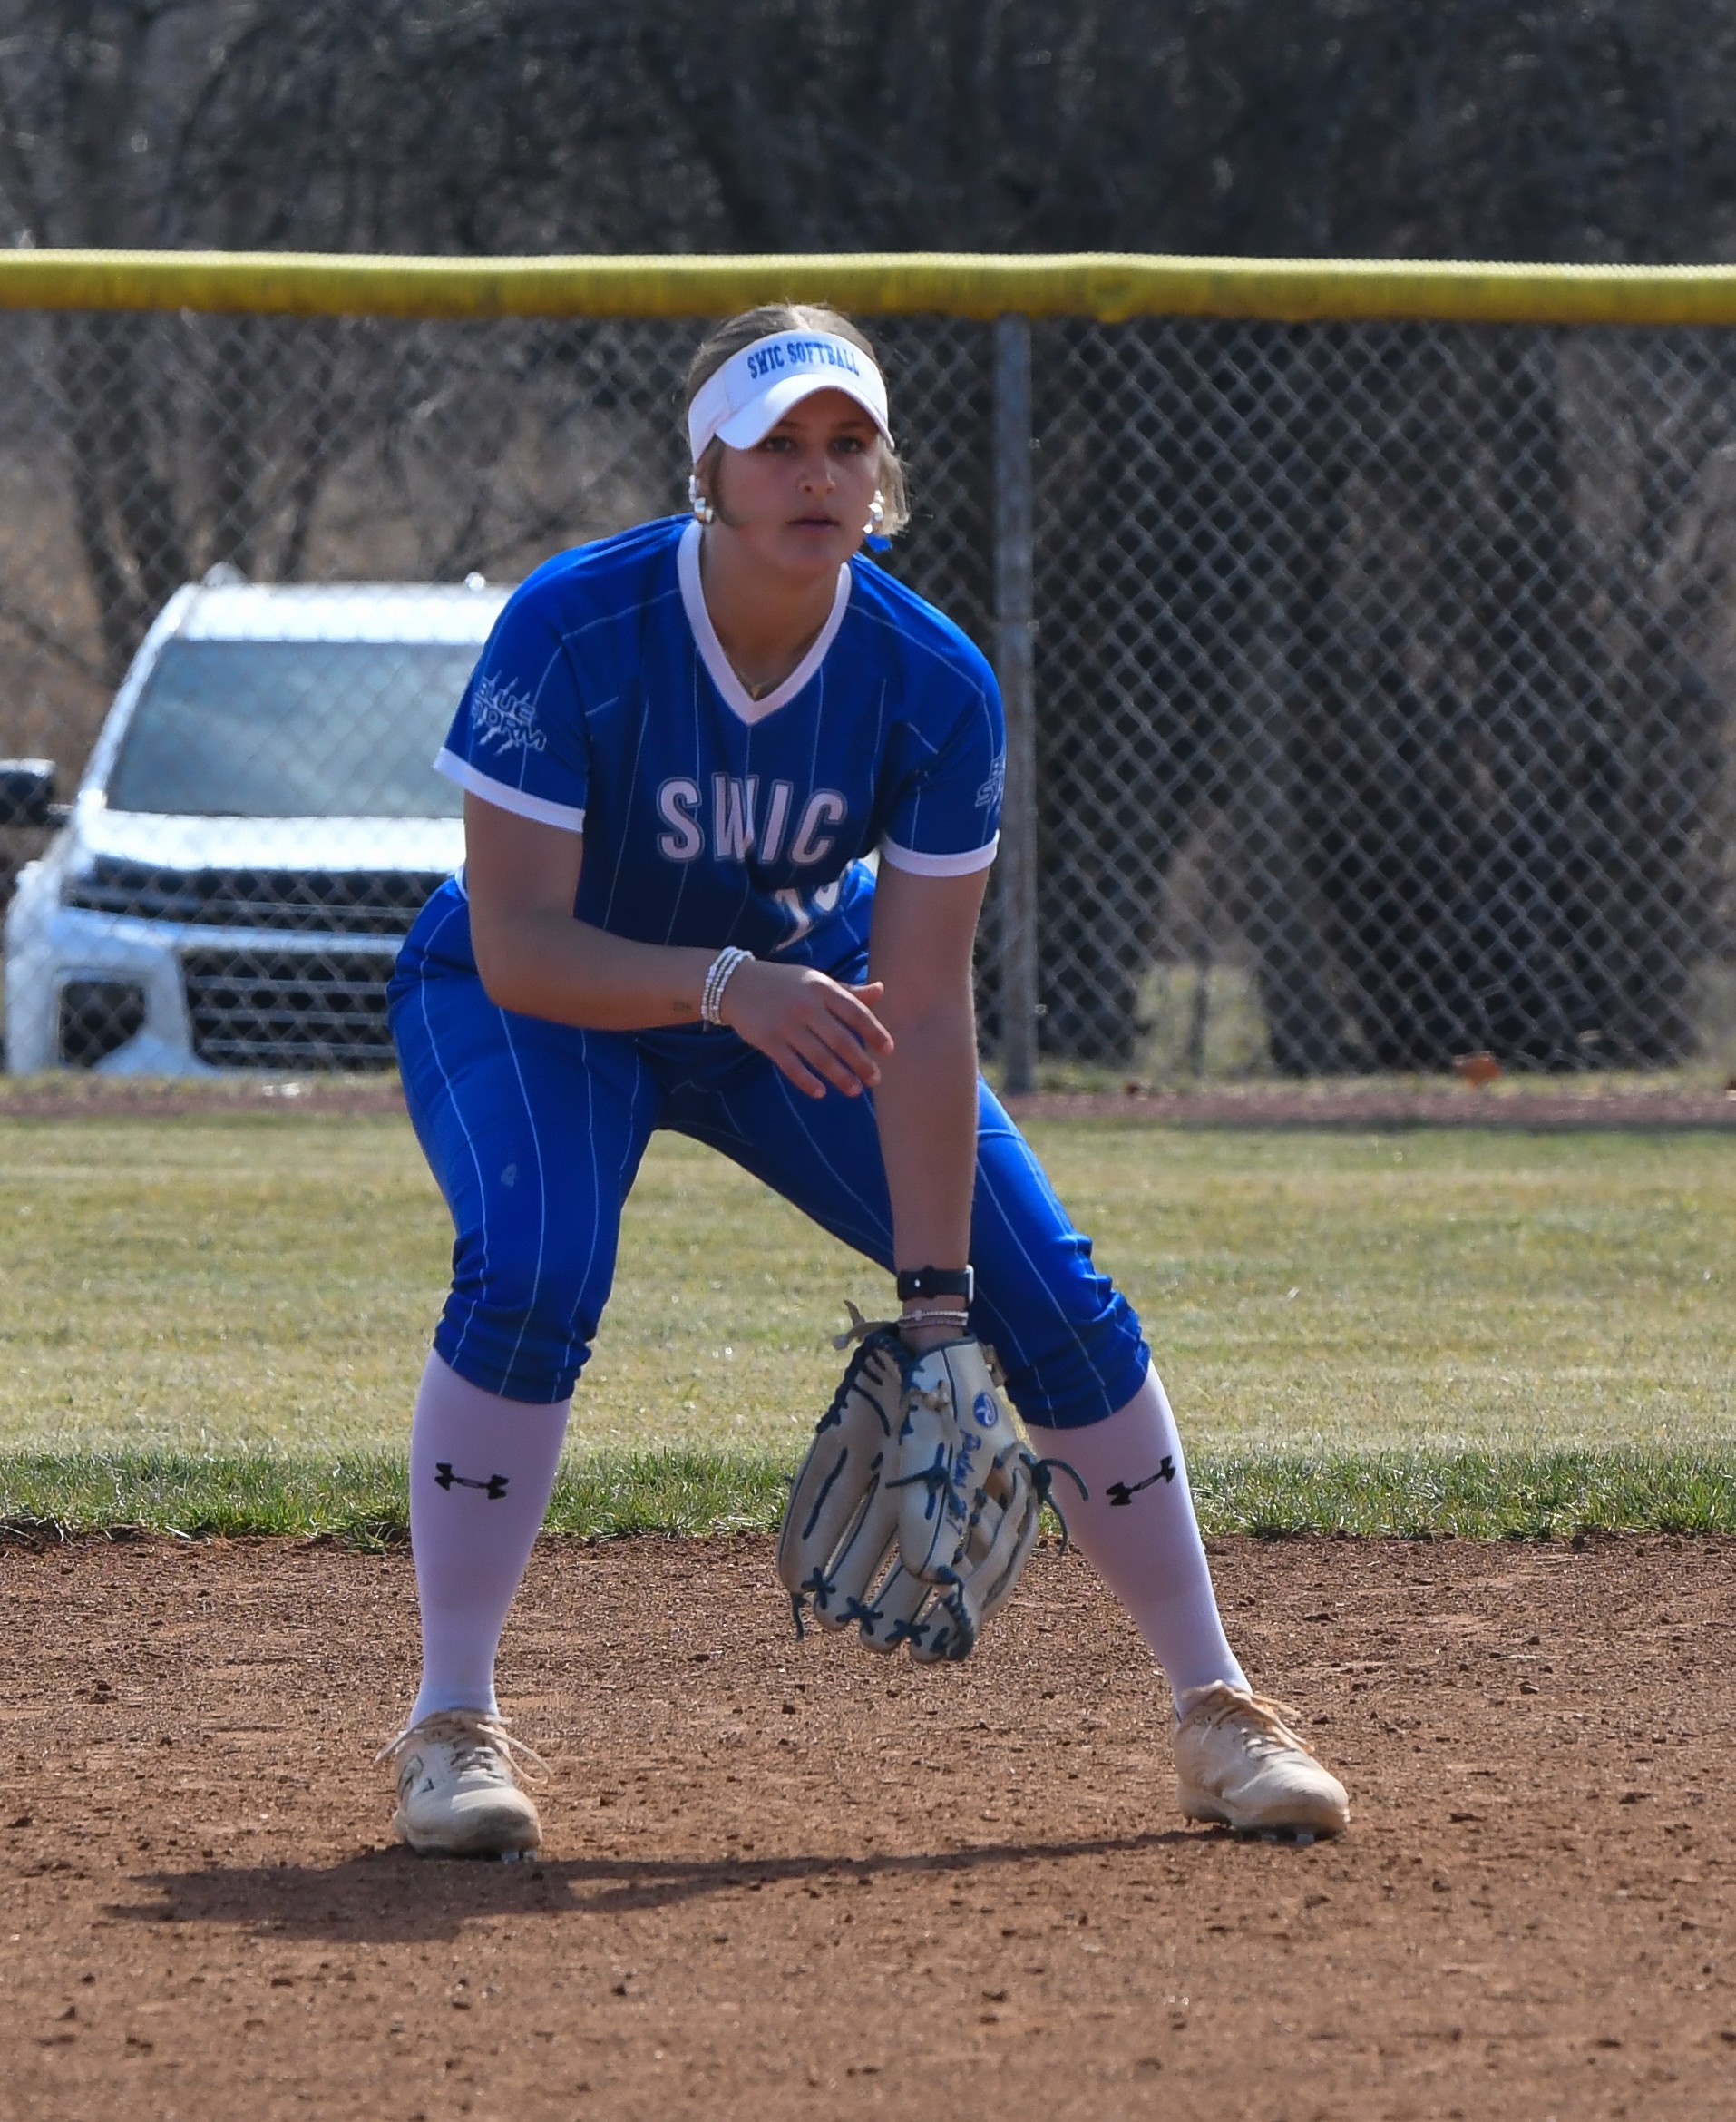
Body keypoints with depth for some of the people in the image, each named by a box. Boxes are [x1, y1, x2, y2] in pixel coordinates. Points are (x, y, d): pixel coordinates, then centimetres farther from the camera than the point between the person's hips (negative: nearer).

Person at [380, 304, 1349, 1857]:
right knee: (533, 1271, -33)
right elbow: (513, 944, -31)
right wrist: (727, 983, -48)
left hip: (803, 996, 3)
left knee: (1058, 1304, -8)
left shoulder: (933, 685, -23)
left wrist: (935, 1308, -24)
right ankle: (453, 1728, -19)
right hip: (543, 1006, -3)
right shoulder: (571, 634, -31)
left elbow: (924, 1019, -21)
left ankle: (1217, 1713, 8)